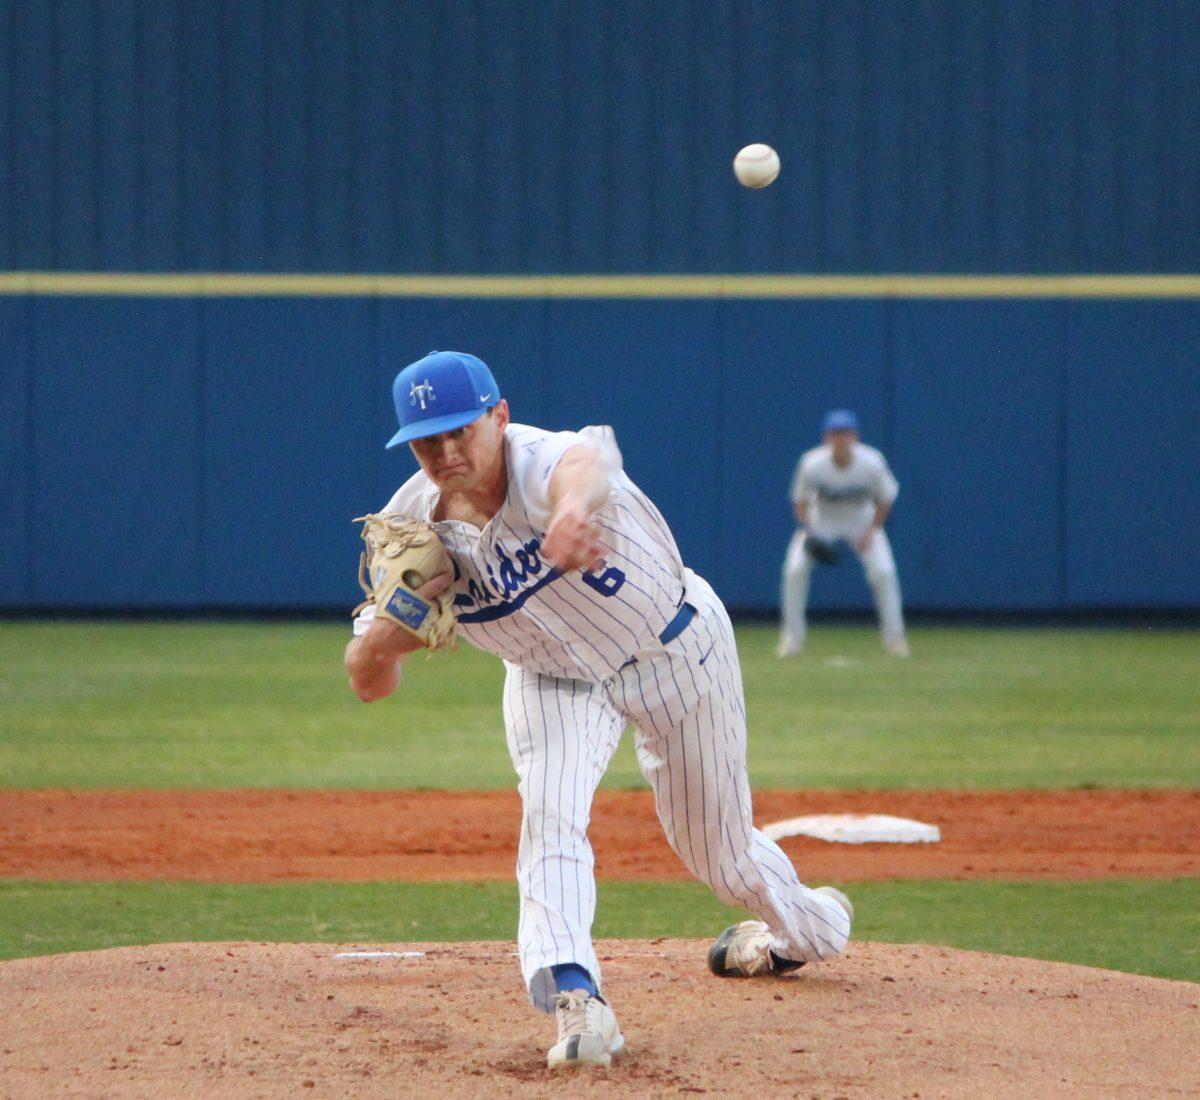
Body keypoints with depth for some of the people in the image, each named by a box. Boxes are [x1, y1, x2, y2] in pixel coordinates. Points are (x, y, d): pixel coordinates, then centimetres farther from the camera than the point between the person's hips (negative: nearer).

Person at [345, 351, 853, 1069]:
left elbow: (584, 458, -67)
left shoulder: (540, 464, -39)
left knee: (718, 850, 12)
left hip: (674, 651, -3)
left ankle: (810, 925, 43)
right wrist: (396, 622, -42)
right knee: (550, 818, -25)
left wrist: (575, 504, -93)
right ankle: (573, 996, -32)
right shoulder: (414, 522, -22)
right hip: (553, 678, 3)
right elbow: (368, 681, -19)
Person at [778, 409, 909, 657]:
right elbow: (800, 501, -11)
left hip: (862, 519, 0)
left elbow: (886, 498, -8)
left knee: (884, 572, -17)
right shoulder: (812, 464, -26)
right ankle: (792, 637, -2)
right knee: (795, 569, -18)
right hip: (821, 519, 0)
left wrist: (871, 531, -19)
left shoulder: (872, 463, -26)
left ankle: (895, 637, 1)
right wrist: (808, 532, -27)